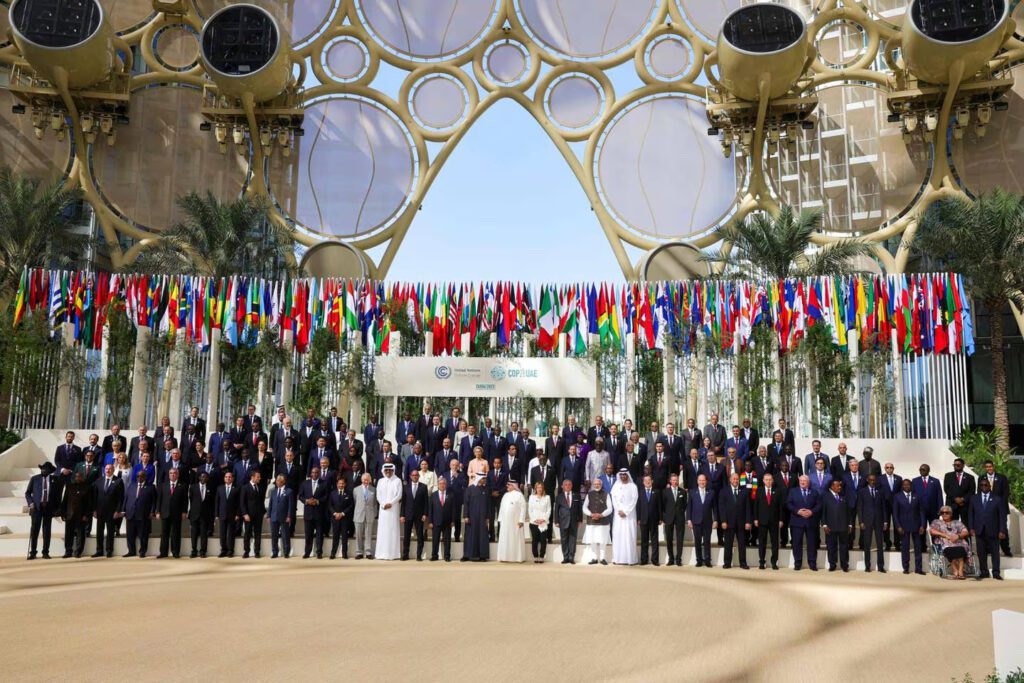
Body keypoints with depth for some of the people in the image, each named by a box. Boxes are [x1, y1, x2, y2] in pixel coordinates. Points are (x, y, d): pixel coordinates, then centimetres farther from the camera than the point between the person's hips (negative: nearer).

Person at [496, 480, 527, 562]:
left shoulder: (519, 495, -5)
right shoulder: (505, 495, 14)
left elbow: (523, 508, -9)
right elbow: (501, 507, 16)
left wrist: (521, 520, -14)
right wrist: (500, 519, 10)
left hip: (515, 522, -6)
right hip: (505, 521, 6)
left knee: (515, 539, -2)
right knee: (505, 539, 4)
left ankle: (517, 557, 4)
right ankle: (505, 557, 9)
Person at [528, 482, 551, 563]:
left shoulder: (547, 497, 6)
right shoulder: (532, 497, 9)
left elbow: (549, 510, 3)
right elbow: (530, 510, 6)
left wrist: (543, 519, -9)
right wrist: (535, 519, -6)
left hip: (544, 522, -1)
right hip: (534, 522, 1)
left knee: (543, 540, -5)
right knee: (534, 540, -1)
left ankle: (541, 556, 2)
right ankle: (535, 556, 6)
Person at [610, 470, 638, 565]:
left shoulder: (633, 486, 3)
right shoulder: (616, 485, 10)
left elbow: (634, 500, -4)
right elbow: (614, 499, 4)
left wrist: (625, 511, -10)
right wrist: (619, 511, -8)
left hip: (629, 514, -2)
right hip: (618, 514, 2)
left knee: (629, 535, -5)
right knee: (617, 535, -2)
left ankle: (630, 558, -6)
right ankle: (618, 558, -2)